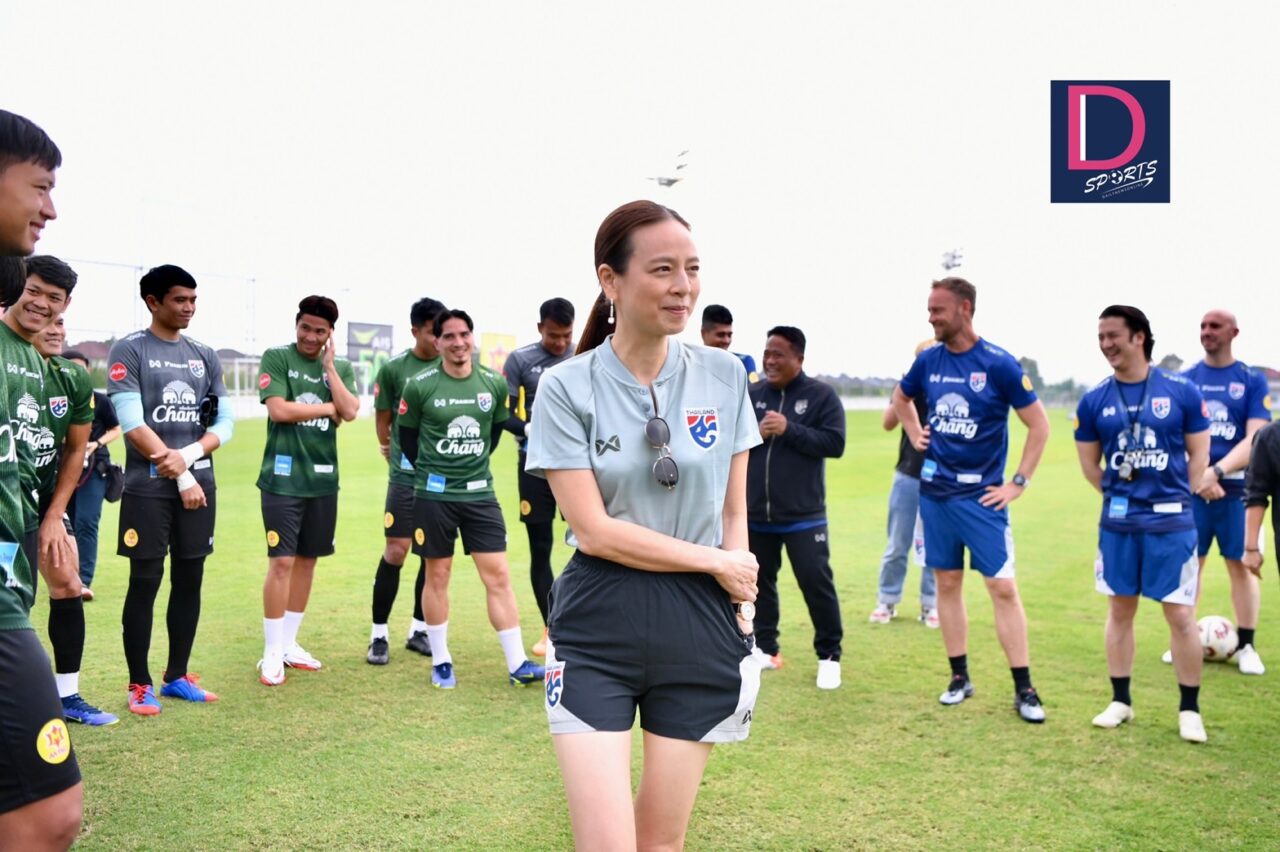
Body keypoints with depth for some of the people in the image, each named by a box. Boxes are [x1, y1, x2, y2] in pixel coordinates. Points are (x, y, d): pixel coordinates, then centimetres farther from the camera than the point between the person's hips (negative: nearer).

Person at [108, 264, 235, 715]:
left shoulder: (205, 356, 12)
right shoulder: (129, 350, -4)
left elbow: (224, 422, 8)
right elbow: (132, 424, -12)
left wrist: (188, 455, -10)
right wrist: (180, 474, -13)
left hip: (201, 483, 5)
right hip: (148, 487, -5)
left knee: (190, 580, 9)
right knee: (145, 582, 0)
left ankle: (177, 676, 21)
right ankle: (140, 684, 10)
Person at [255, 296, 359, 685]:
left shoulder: (341, 367, 10)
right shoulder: (276, 358, -2)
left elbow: (350, 412, -5)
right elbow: (279, 409, -14)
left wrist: (329, 366, -6)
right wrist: (328, 408, -6)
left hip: (323, 478, 5)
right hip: (283, 476, -5)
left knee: (307, 559, 11)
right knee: (282, 561, -7)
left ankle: (289, 643, 23)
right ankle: (272, 653, 3)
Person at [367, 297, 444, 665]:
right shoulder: (394, 368, -3)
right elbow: (383, 420, 5)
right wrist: (398, 458, 7)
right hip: (407, 475, -3)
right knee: (396, 550, -4)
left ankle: (419, 630, 20)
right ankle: (379, 635, 6)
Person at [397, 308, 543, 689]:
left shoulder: (494, 383, 0)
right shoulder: (419, 386, -9)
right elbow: (407, 436, 3)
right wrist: (431, 471, 7)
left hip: (480, 493, 2)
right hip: (434, 496, -2)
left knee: (498, 575, 0)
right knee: (437, 576, 7)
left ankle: (517, 664, 4)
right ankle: (440, 661, 20)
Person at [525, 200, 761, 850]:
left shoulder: (724, 377, 2)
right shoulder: (567, 387, -7)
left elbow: (734, 510, 10)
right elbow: (594, 529, -11)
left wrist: (740, 603, -3)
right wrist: (717, 562, -8)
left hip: (700, 631, 3)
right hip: (596, 630, -2)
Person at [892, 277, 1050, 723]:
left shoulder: (999, 364, -10)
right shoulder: (928, 361, 3)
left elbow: (1039, 424, -5)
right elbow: (901, 397, 26)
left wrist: (1019, 482, -7)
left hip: (981, 495, -4)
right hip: (934, 491, 4)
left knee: (1003, 587, -5)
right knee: (947, 583, 9)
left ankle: (1024, 689, 3)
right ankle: (959, 677, 21)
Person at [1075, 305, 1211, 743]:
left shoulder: (1182, 392, -3)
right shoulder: (1094, 401, 2)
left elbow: (1198, 455, 4)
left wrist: (1173, 497, 4)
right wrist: (1120, 495, 6)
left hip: (1171, 522, -2)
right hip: (1117, 523, 2)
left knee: (1181, 615, 0)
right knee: (1120, 611, 11)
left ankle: (1190, 709, 14)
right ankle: (1120, 700, 24)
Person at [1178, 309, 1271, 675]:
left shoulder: (1252, 381, 1)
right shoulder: (1185, 380, 6)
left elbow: (1254, 440, -7)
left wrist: (1216, 472, -20)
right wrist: (1198, 477, -11)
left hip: (1237, 488, -1)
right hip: (1192, 487, 2)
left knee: (1240, 564, 3)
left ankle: (1247, 646, 13)